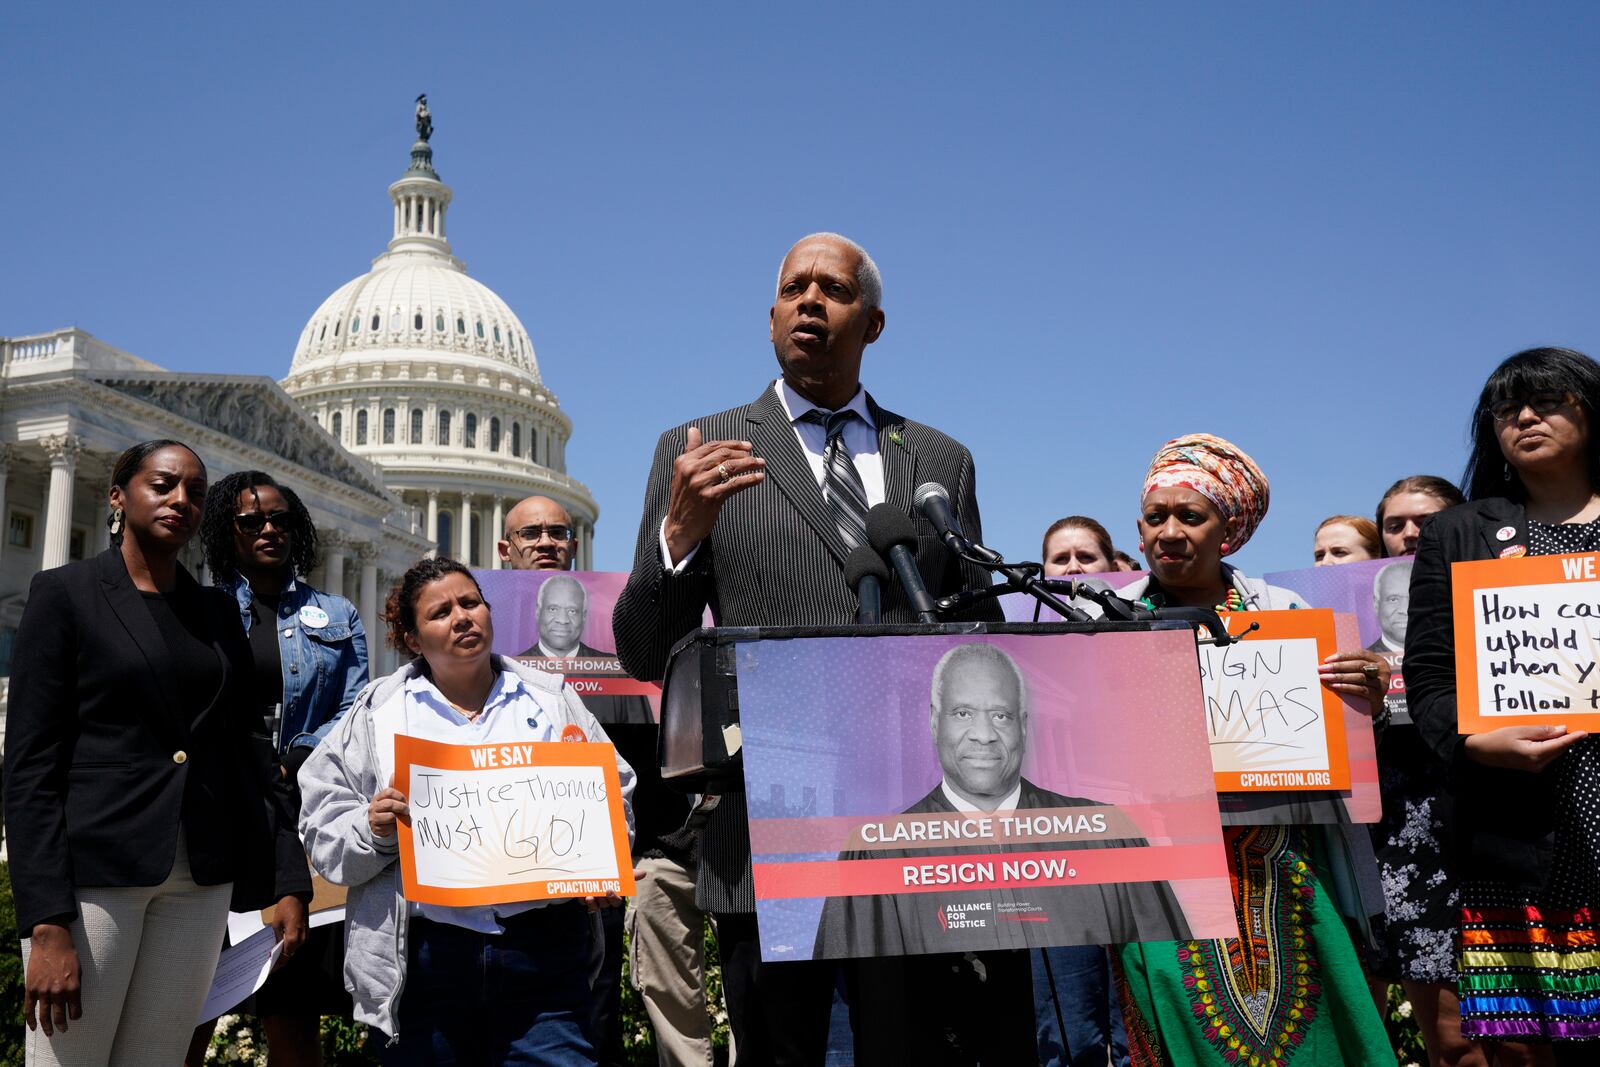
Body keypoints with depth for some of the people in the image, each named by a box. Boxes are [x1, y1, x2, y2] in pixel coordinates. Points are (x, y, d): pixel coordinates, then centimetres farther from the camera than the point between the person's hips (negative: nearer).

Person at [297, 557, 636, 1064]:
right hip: (423, 958, 0)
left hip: (542, 947, 0)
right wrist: (373, 830, -13)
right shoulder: (377, 713, 10)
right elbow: (323, 826, 7)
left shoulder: (553, 700, 12)